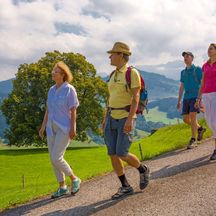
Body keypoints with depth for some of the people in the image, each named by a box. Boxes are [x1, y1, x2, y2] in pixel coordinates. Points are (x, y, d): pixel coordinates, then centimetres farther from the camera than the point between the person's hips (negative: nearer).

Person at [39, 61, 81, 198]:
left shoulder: (69, 89, -8)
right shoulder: (52, 90, 11)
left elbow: (73, 110, -11)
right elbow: (48, 110, 14)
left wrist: (73, 128, -17)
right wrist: (43, 126, 10)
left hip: (64, 128, -7)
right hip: (52, 128, 7)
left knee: (56, 158, -13)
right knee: (53, 159, 5)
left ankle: (75, 179, 8)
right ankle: (62, 187, 18)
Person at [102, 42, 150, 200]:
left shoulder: (132, 73, -11)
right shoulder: (114, 75, 14)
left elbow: (136, 98, -17)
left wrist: (130, 119, -26)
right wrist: (105, 119, 15)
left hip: (126, 118, -7)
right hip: (112, 118, 7)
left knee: (122, 154, -12)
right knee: (112, 155, 0)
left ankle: (143, 170, 17)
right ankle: (126, 187, 11)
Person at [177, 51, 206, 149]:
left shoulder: (198, 69, 0)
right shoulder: (183, 72, 17)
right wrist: (179, 101, 15)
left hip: (196, 96, -6)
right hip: (186, 97, 6)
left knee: (192, 116, -16)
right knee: (185, 119, 1)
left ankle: (193, 140, -9)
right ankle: (200, 128, 26)